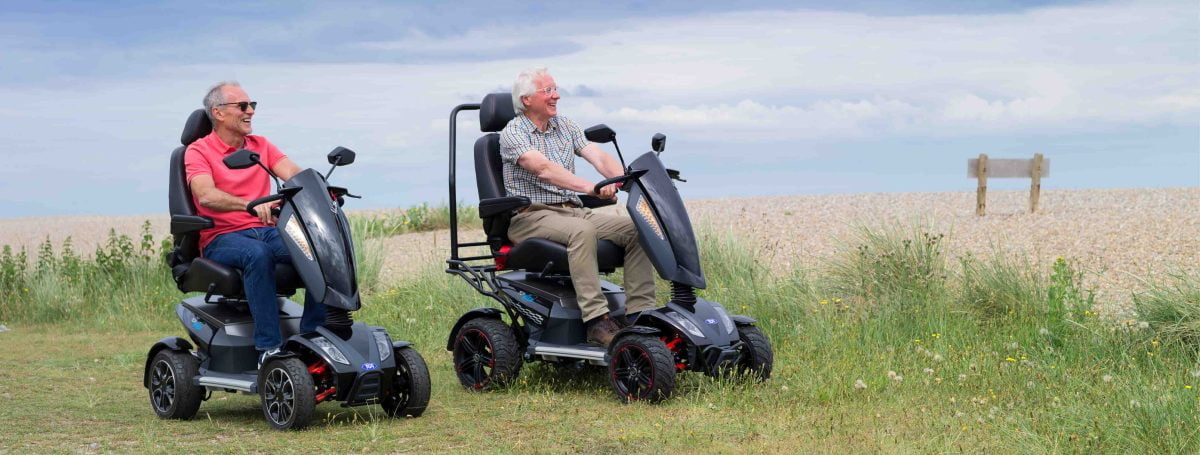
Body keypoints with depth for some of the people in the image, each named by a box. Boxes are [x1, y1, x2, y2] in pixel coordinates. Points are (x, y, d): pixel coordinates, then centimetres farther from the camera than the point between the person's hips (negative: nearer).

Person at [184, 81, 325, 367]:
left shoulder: (261, 146, 18)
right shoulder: (198, 151, 1)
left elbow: (292, 173, 1)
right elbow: (206, 196, -18)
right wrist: (251, 204, -36)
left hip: (267, 230, 5)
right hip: (221, 238, -5)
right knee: (258, 254, -39)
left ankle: (313, 333, -19)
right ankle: (268, 347, -38)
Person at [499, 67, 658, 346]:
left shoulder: (565, 127, 16)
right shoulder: (512, 134, -5)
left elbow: (599, 158, 2)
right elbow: (544, 169, -22)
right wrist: (591, 188, -36)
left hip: (574, 210, 7)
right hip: (532, 216, -7)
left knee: (635, 229, -15)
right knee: (582, 231, -37)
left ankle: (640, 312, -21)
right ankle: (597, 322, -42)